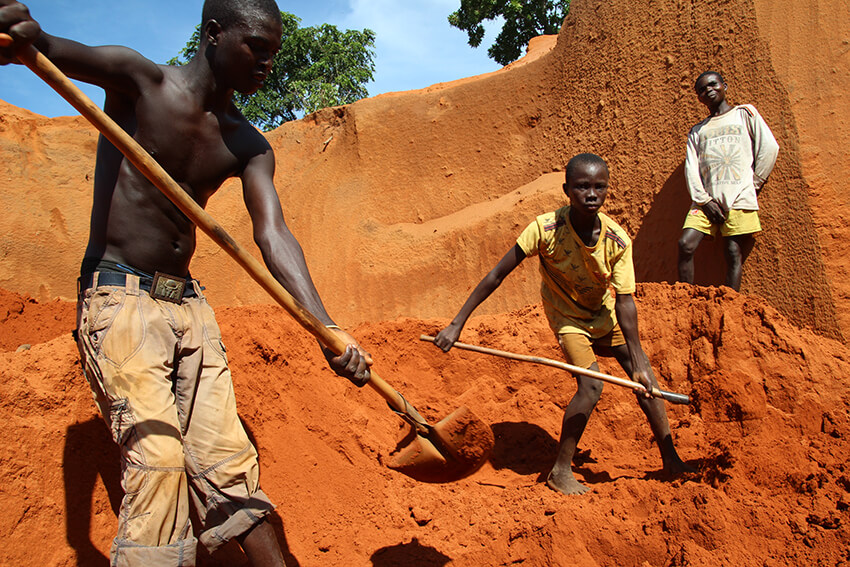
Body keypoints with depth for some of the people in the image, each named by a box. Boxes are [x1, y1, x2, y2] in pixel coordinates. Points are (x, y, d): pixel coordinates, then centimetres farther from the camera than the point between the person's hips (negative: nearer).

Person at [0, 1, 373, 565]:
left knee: (227, 458, 4)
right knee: (155, 455, -15)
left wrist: (327, 328, -22)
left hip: (189, 303, 5)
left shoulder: (250, 147, 6)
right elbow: (67, 53, -25)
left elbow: (274, 237, -7)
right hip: (118, 299, -5)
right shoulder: (140, 80, -5)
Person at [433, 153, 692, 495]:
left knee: (646, 381, 3)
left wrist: (638, 362, -23)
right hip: (567, 317, -4)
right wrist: (457, 324, -28)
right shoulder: (546, 229, -31)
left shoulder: (617, 240, -23)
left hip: (604, 313, 4)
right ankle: (560, 471, -2)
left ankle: (670, 458, 23)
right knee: (591, 386, -19)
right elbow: (497, 275, -27)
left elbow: (624, 302, -20)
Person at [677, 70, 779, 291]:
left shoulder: (745, 113, 15)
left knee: (734, 253, -8)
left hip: (739, 197, -2)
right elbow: (691, 167, 8)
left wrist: (754, 184, 2)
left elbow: (769, 147, 7)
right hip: (706, 199, 3)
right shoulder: (697, 131, 21)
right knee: (685, 244, -14)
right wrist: (703, 199, -6)